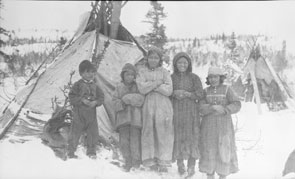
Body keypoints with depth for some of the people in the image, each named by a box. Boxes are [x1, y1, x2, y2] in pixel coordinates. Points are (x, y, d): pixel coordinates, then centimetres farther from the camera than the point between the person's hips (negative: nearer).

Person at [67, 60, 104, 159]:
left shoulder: (94, 86, 10)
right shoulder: (78, 84, -5)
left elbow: (101, 97, 9)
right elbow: (72, 97, -9)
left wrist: (96, 102, -11)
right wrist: (82, 100, -21)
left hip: (92, 114, 4)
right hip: (79, 114, -4)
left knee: (93, 133, 4)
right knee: (75, 133, 3)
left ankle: (91, 151, 19)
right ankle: (71, 152, 16)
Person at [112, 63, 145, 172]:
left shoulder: (138, 86, 7)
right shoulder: (119, 87, 14)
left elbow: (141, 98, -7)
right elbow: (115, 100, 7)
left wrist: (127, 98, -12)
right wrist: (121, 104, -13)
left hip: (135, 117, -2)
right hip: (123, 117, 2)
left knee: (135, 140, -5)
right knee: (124, 140, 2)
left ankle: (136, 163, 6)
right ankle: (128, 163, 14)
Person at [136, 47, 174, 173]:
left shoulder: (164, 72, 8)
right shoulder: (142, 71, 8)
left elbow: (169, 90, -5)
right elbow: (142, 89, -7)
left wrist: (151, 85, -9)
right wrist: (158, 83, -10)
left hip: (163, 107, 0)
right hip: (148, 106, 0)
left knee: (163, 133, -1)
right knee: (149, 133, 0)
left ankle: (163, 162, 7)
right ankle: (150, 160, 11)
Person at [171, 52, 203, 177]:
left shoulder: (194, 78, 5)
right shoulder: (171, 78, 8)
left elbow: (199, 94, -1)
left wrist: (186, 94, -14)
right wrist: (174, 93, -14)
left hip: (190, 112, -1)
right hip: (175, 111, 1)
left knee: (191, 137, -5)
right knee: (177, 137, -1)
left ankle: (191, 166, -1)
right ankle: (180, 164, 12)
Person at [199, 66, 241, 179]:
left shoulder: (227, 89, 0)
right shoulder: (205, 91, 6)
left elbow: (236, 105, -6)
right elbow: (201, 108, -6)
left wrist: (224, 110, -21)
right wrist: (213, 108, -23)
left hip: (224, 124, -2)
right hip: (209, 125, 2)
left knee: (224, 149, -2)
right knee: (209, 149, 2)